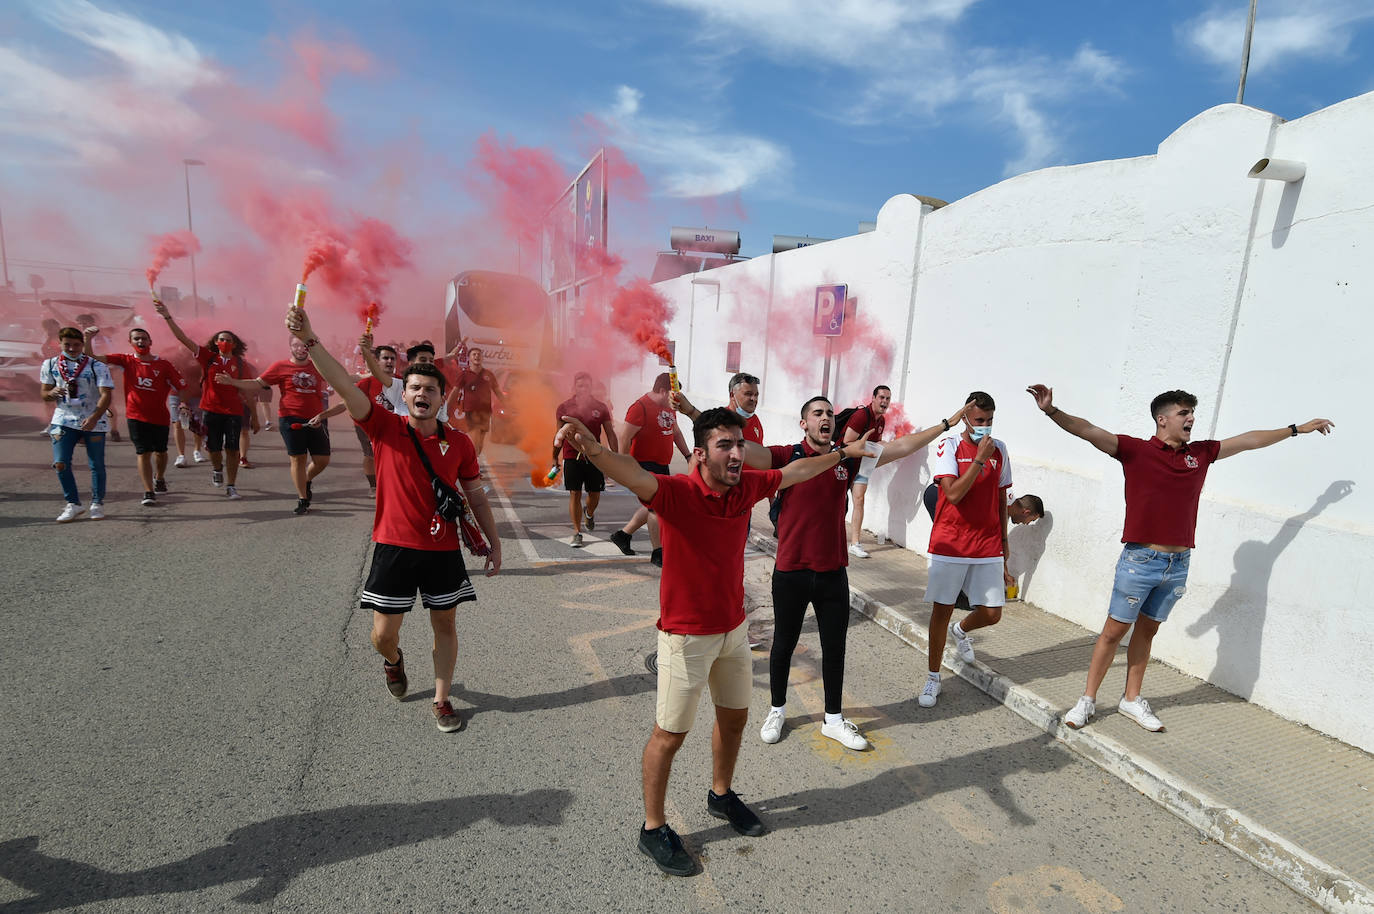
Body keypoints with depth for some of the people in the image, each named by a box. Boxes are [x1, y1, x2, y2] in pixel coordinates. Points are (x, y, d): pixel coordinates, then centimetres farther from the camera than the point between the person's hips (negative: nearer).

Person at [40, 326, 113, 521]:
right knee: (61, 463, -6)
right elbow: (44, 394, 12)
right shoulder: (50, 365, 6)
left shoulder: (96, 366, -5)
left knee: (97, 465, 3)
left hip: (93, 422, -2)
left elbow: (106, 394, -14)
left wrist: (94, 417, -28)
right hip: (64, 421, 2)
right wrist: (53, 393, -14)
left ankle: (97, 503, 16)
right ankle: (73, 504, 7)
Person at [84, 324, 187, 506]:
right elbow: (93, 358, -7)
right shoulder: (126, 360, 0)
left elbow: (181, 385, 0)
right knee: (143, 453, -6)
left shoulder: (163, 364, -2)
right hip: (137, 416, -1)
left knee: (160, 451, 17)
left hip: (160, 416, 1)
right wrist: (89, 339, -20)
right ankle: (149, 492, -4)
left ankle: (159, 479, 43)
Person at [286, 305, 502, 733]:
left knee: (445, 624, 10)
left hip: (443, 550, 2)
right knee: (383, 634, 7)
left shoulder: (459, 443, 0)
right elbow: (345, 386, -19)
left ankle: (441, 701, 28)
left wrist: (494, 544, 8)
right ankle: (393, 661, 44)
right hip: (394, 548, -1)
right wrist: (309, 340, -32)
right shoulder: (385, 428, -5)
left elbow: (476, 496, 8)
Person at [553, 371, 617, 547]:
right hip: (571, 457, -1)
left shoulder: (601, 407, 4)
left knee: (594, 495, 9)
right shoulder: (564, 407, 2)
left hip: (594, 457, 1)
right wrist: (554, 458, 8)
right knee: (575, 494, -3)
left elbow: (610, 434, 6)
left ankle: (589, 513, 43)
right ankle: (577, 533, 5)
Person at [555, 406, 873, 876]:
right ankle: (653, 828, 31)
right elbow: (635, 476, -45)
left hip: (733, 628, 7)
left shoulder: (747, 485, -5)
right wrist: (594, 449, -66)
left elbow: (794, 471, 14)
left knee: (734, 718, 23)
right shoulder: (677, 491, -24)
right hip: (687, 635, -6)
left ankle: (721, 795, 49)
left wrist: (843, 452, 26)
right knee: (670, 733, 9)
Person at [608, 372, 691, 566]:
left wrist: (688, 455, 19)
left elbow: (676, 433, 24)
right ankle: (658, 553, 6)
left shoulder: (668, 407, 12)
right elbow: (625, 439, -18)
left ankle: (622, 535, 30)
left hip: (662, 466, 9)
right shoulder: (640, 407, -16)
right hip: (645, 465, -9)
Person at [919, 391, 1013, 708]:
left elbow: (1001, 498, 15)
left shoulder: (999, 449, 7)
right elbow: (954, 493, -18)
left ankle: (960, 630, 39)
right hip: (950, 544, -4)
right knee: (942, 609, 3)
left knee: (991, 613, 3)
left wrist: (1003, 540, 19)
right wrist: (979, 458, -19)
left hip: (988, 546, 4)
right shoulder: (949, 446, -7)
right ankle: (933, 678, 18)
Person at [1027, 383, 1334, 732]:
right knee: (1114, 630, 2)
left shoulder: (1201, 453, 10)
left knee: (1147, 630, 16)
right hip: (1140, 560, -5)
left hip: (1178, 563, 5)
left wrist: (1297, 428, 33)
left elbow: (1249, 440, 23)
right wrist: (1051, 411, -32)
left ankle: (1132, 699, 27)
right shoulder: (1135, 450, -7)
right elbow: (1088, 431, -18)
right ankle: (1088, 700, 12)